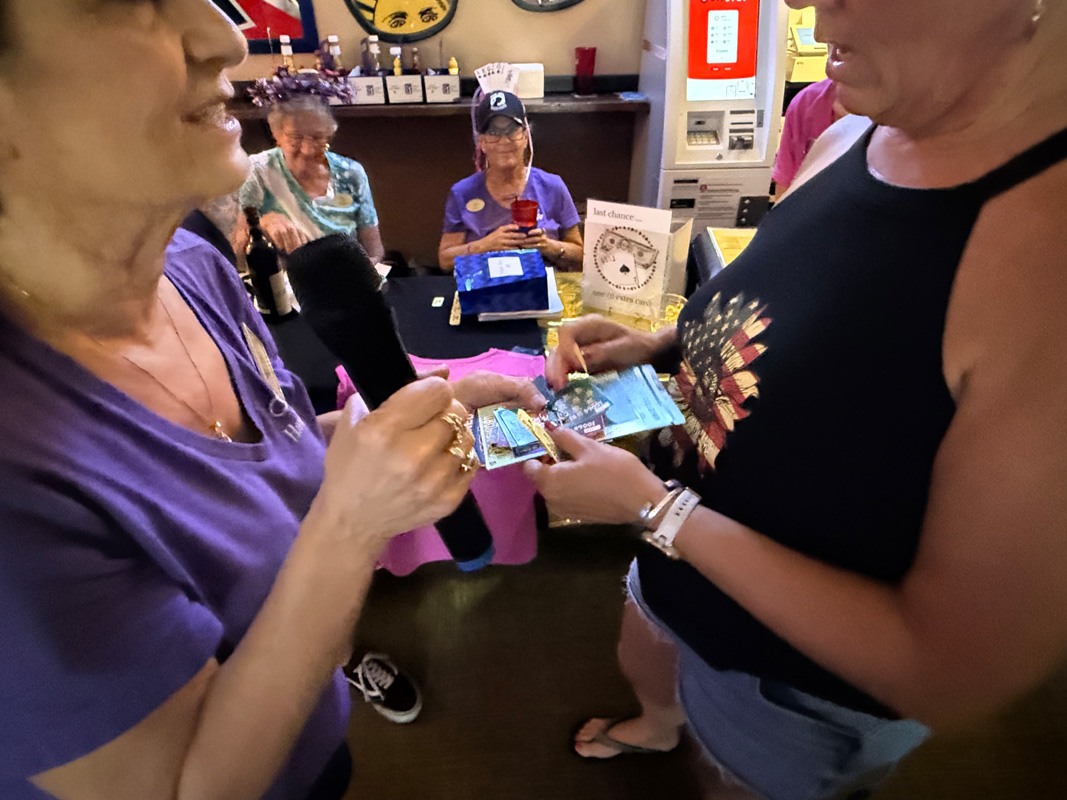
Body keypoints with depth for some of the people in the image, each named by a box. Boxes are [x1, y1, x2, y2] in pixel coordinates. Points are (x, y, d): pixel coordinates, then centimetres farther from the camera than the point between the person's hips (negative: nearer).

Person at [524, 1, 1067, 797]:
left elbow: (950, 675, -30)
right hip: (689, 554, 7)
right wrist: (650, 344, -12)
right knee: (641, 661, 36)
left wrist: (650, 506, -30)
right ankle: (657, 727, 73)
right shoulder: (846, 141, -12)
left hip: (799, 681, -6)